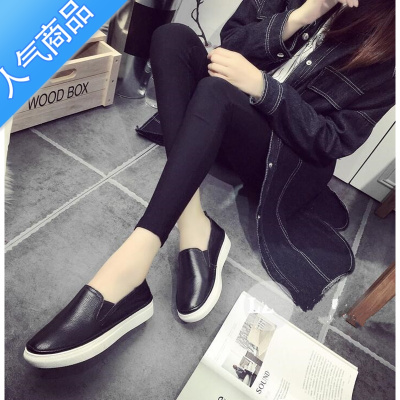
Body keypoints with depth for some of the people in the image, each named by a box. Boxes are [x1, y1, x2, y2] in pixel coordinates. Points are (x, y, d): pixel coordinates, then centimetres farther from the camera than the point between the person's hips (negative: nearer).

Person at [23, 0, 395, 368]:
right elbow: (231, 39, 2)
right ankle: (194, 225, -32)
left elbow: (335, 142, -15)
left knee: (216, 91, -32)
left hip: (289, 163, -5)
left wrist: (263, 87, -25)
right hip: (230, 118, 6)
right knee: (173, 36, -18)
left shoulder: (389, 45, -9)